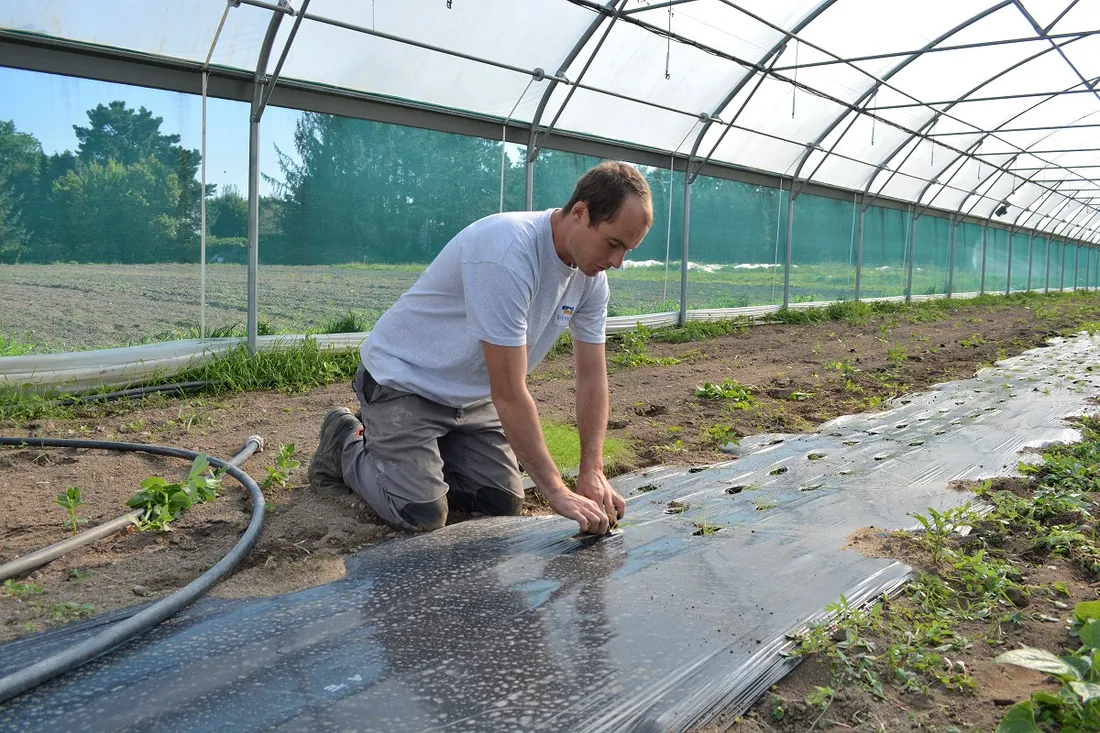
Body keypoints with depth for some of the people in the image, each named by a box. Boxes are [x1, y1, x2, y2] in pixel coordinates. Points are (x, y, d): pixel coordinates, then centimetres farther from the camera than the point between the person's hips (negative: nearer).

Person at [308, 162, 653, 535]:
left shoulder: (591, 277, -8)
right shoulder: (508, 253, -35)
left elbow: (592, 377, -3)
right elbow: (510, 394, -33)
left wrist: (593, 473, -14)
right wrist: (557, 493, -28)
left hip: (471, 394, 8)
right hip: (403, 381, -8)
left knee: (504, 502, 2)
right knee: (423, 515, -15)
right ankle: (346, 445, 12)